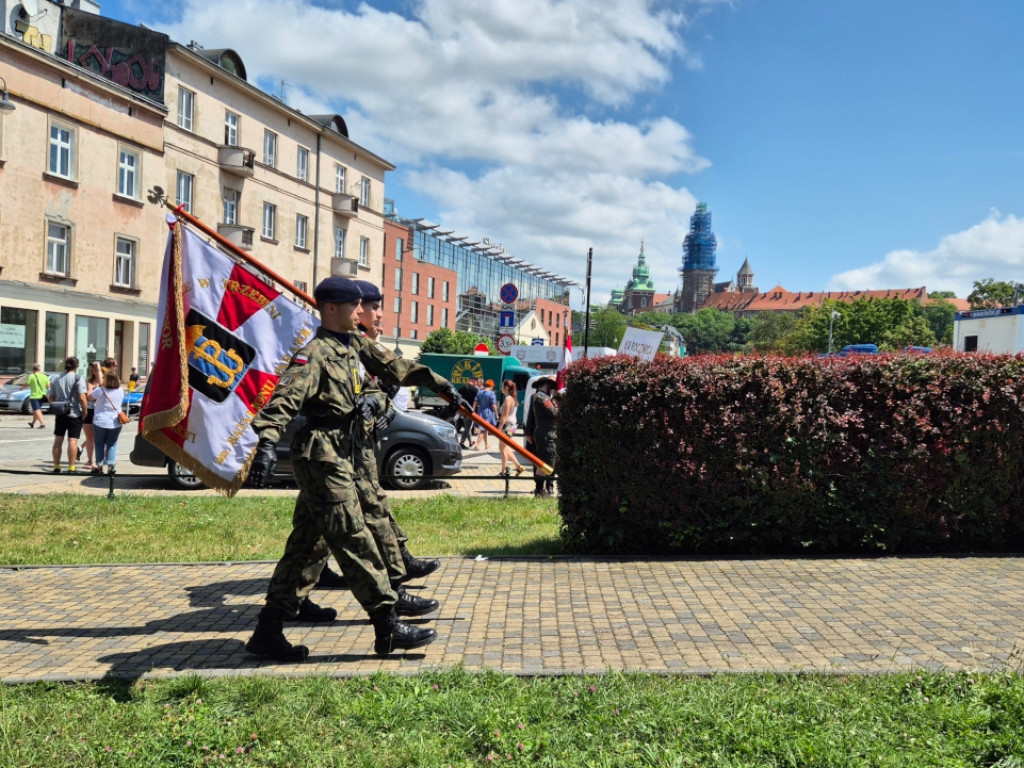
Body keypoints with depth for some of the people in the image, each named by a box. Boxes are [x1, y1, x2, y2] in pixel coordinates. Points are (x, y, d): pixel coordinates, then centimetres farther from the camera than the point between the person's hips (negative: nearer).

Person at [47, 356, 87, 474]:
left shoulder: (56, 379, 10)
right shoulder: (78, 378, -9)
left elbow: (50, 397, 12)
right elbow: (82, 398, -16)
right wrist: (84, 411, -7)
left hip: (59, 413, 5)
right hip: (74, 414, -5)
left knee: (58, 440, 10)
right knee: (72, 440, -4)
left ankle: (56, 467, 15)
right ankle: (71, 468, -4)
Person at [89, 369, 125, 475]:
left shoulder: (100, 390, -13)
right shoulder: (121, 391, -2)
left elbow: (90, 397, 3)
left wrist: (91, 387, 23)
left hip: (100, 422, -2)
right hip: (115, 423, 2)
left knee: (99, 444, 11)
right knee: (112, 444, 9)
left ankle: (99, 465, 10)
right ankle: (110, 465, 1)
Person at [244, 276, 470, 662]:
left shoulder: (355, 345, 12)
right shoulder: (314, 354, -15)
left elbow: (395, 366, 22)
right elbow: (286, 397, -28)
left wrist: (439, 384, 24)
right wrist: (267, 441, -42)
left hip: (339, 452, 10)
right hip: (322, 455, -10)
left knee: (307, 540, 14)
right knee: (354, 540, -9)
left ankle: (269, 629, 23)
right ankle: (388, 627, -6)